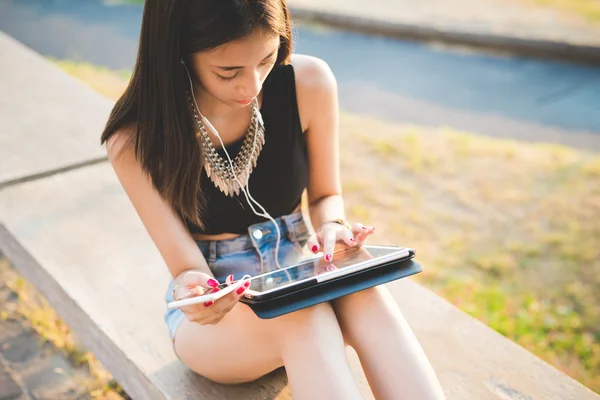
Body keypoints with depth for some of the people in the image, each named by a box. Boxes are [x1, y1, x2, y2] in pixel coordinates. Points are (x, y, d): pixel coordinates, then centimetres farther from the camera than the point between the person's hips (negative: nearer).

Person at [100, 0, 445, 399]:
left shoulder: (309, 83, -14)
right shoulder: (135, 141, -18)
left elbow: (326, 194, 2)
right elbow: (187, 266, -14)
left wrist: (330, 228, -20)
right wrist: (192, 290, -37)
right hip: (217, 300, -2)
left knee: (362, 290, -34)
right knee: (301, 317, -36)